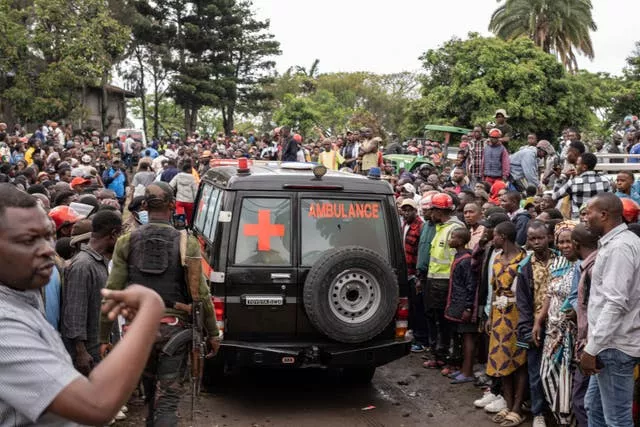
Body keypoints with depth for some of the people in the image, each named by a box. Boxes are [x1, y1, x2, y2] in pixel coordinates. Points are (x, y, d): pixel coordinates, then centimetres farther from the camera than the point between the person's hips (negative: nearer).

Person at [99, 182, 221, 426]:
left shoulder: (127, 242, 1)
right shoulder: (186, 243, -4)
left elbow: (112, 292, -1)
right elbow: (201, 293, -5)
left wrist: (104, 336, 6)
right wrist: (212, 333, 5)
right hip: (174, 328, -2)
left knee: (152, 394, 21)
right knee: (167, 399, -1)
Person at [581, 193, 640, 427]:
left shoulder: (618, 247, -18)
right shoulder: (615, 242, 14)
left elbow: (616, 304, -25)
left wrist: (592, 348, -22)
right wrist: (593, 344, 18)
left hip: (614, 346, -10)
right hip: (609, 343, 10)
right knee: (594, 407, 19)